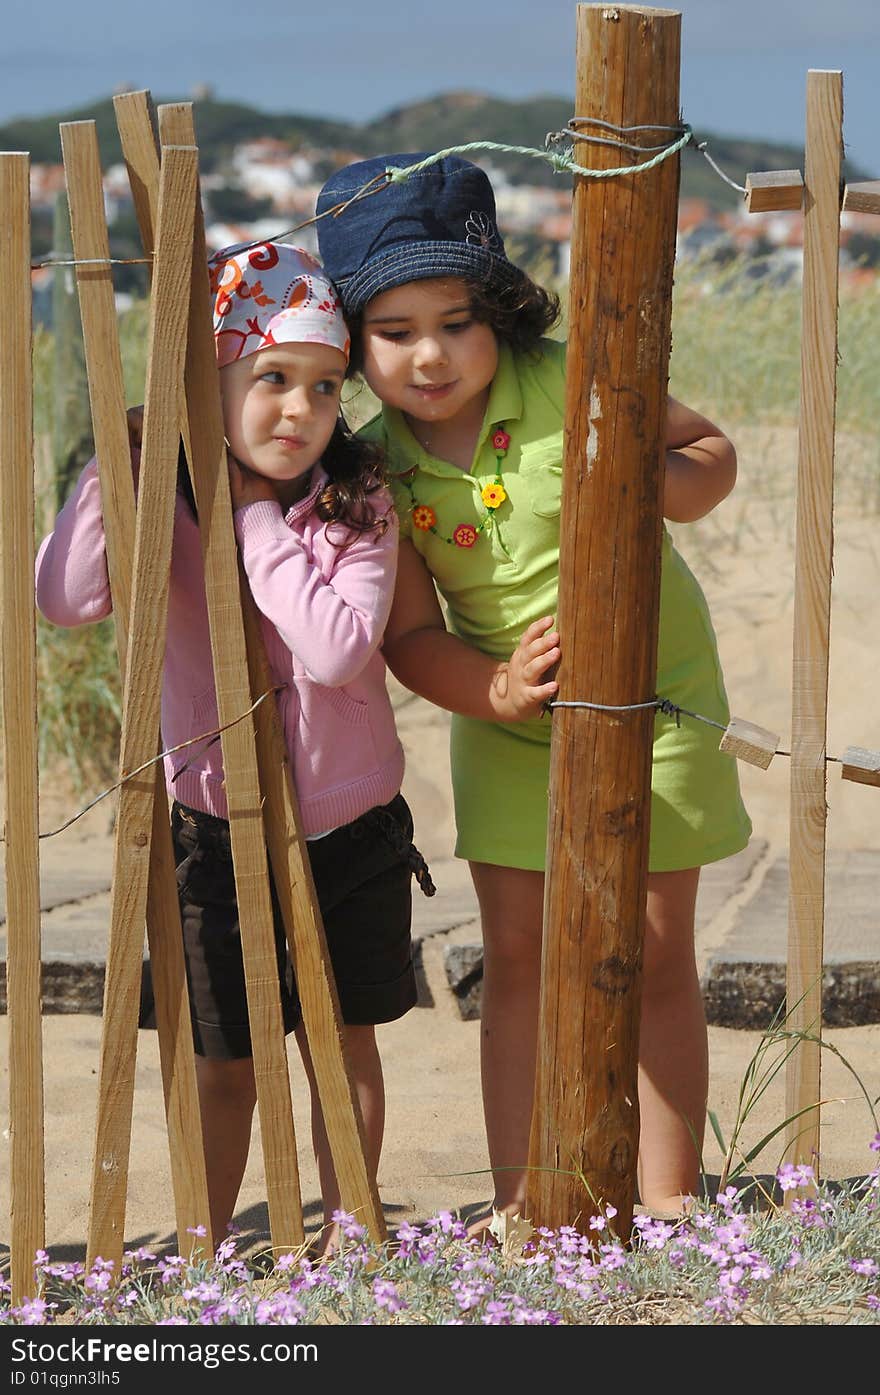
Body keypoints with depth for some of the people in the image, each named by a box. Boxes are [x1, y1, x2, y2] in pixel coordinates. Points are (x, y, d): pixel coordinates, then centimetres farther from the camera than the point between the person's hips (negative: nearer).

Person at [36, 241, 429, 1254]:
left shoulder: (358, 504, -10)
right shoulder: (169, 505, -10)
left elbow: (339, 650, -26)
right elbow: (66, 598, -28)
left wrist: (257, 519, -22)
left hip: (351, 829, 1)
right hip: (220, 835, 0)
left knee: (344, 1045, 14)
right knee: (224, 1060, 11)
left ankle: (346, 1240, 31)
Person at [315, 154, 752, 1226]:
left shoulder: (570, 384, -17)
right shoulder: (376, 465, -10)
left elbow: (710, 449, -4)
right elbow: (411, 636, -7)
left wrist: (659, 482, -27)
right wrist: (497, 690, -26)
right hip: (508, 716, 2)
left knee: (656, 956, 4)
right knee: (516, 957, 5)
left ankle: (668, 1208, 15)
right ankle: (519, 1206, 16)